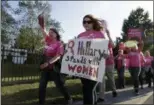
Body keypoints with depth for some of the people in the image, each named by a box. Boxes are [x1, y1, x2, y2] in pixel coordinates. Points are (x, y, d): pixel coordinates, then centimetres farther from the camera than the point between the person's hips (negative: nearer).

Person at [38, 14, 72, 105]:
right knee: (42, 86, 4)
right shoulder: (48, 41, 8)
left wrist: (48, 63, -31)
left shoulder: (59, 44, -9)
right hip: (45, 67, 6)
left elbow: (58, 56, -20)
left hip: (54, 67, -6)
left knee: (60, 85, 4)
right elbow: (43, 31, 8)